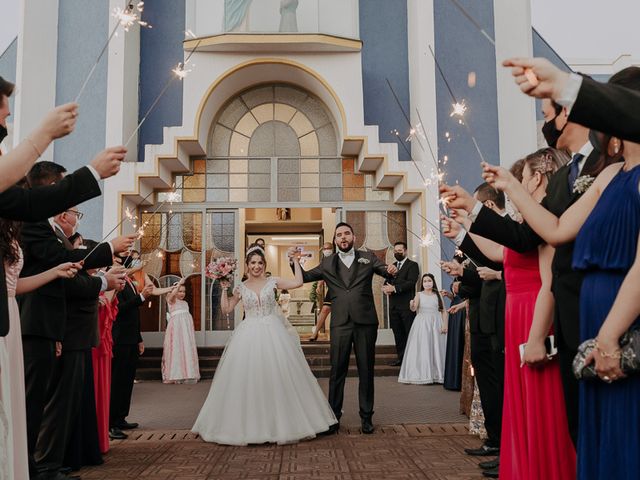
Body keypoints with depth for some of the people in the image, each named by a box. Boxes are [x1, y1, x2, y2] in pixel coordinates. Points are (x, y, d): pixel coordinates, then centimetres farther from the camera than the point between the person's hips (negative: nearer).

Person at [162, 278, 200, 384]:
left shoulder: (185, 303, 21)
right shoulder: (171, 300, 2)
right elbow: (172, 294, -21)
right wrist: (179, 283, -14)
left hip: (186, 327, 6)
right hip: (176, 327, -6)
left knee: (187, 349, 4)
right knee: (176, 349, -7)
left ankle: (187, 374, 9)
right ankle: (175, 375, -3)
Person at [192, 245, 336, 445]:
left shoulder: (272, 282, 4)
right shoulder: (241, 288, 8)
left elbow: (298, 282, -3)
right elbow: (226, 309, 8)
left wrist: (295, 261, -1)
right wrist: (224, 289, 1)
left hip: (272, 333, 0)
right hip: (249, 336, 1)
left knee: (278, 377, 0)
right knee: (248, 379, -1)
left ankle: (280, 422, 14)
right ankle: (249, 425, 10)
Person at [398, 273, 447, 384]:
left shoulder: (437, 295, 6)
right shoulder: (419, 295, 3)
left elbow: (443, 311, 5)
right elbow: (413, 309, -12)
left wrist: (444, 325, -7)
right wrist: (411, 304, -35)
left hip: (436, 324, 1)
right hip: (422, 324, -1)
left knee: (436, 348, 1)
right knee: (422, 349, -3)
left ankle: (437, 374, 10)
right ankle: (423, 375, 3)